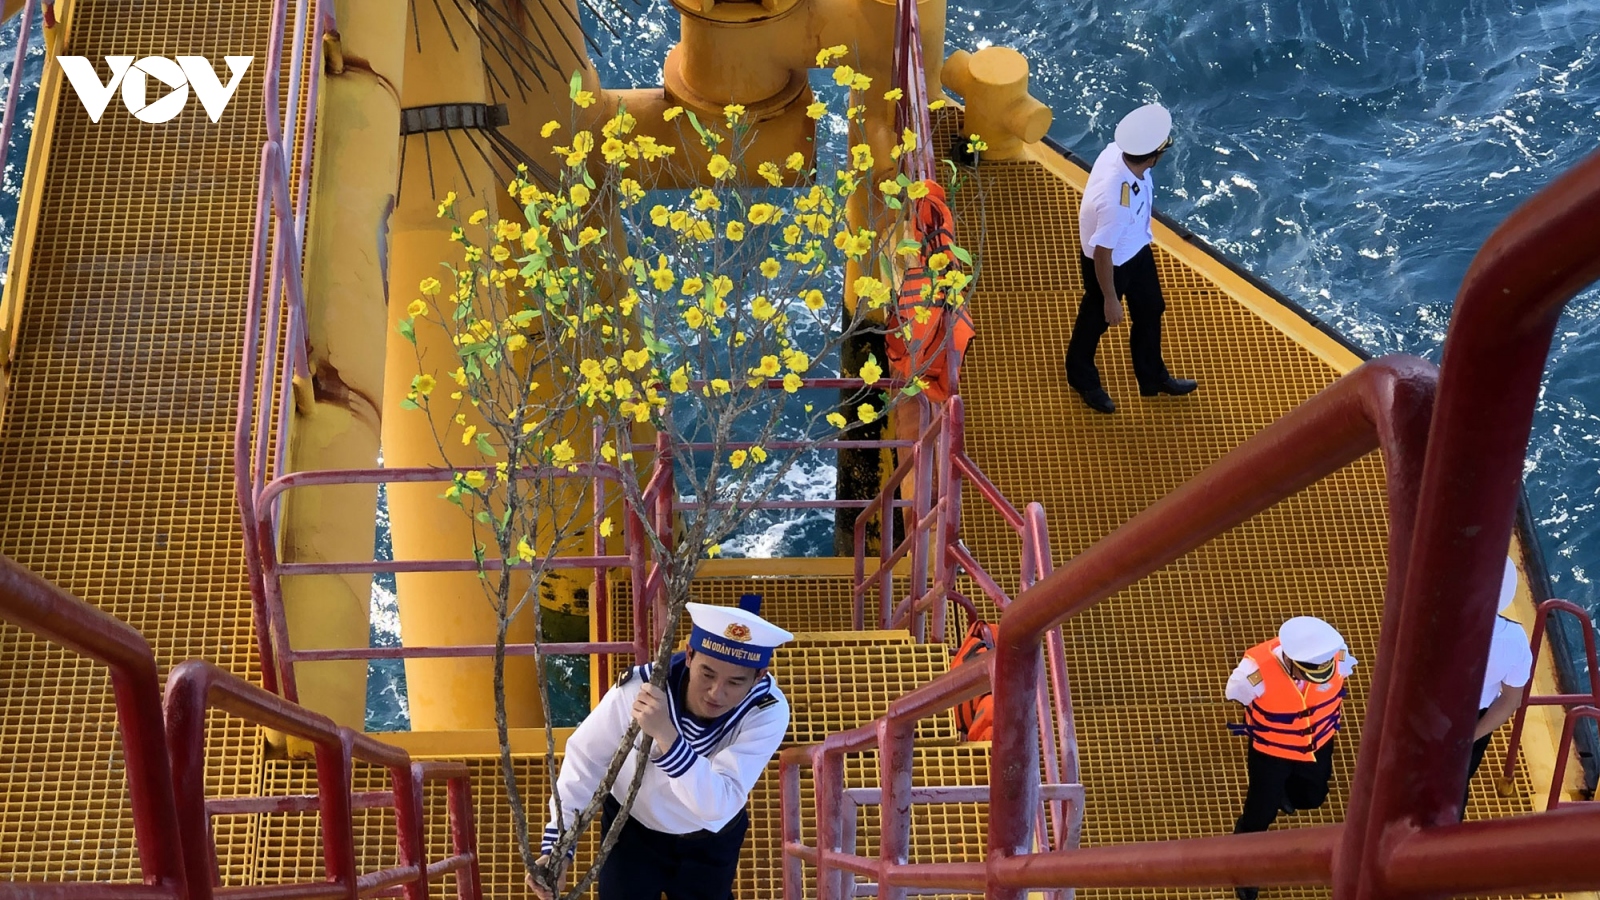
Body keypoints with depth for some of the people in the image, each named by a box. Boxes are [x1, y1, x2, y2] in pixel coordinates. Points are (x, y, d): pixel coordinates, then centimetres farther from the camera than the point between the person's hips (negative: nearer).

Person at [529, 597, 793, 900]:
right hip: (631, 828, 0)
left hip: (711, 842, 1)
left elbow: (719, 805, -41)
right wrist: (557, 845, -18)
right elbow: (586, 758, -16)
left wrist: (666, 734, -54)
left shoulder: (768, 712, -32)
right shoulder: (639, 688, -32)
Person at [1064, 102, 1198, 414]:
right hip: (1111, 262, -8)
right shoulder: (1116, 202, -45)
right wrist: (1110, 299, -15)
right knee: (1096, 320, 22)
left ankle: (1153, 377, 53)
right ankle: (1082, 378, 52)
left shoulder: (1118, 151, -23)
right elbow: (1102, 254, -30)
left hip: (1138, 247, 8)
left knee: (1150, 312, 27)